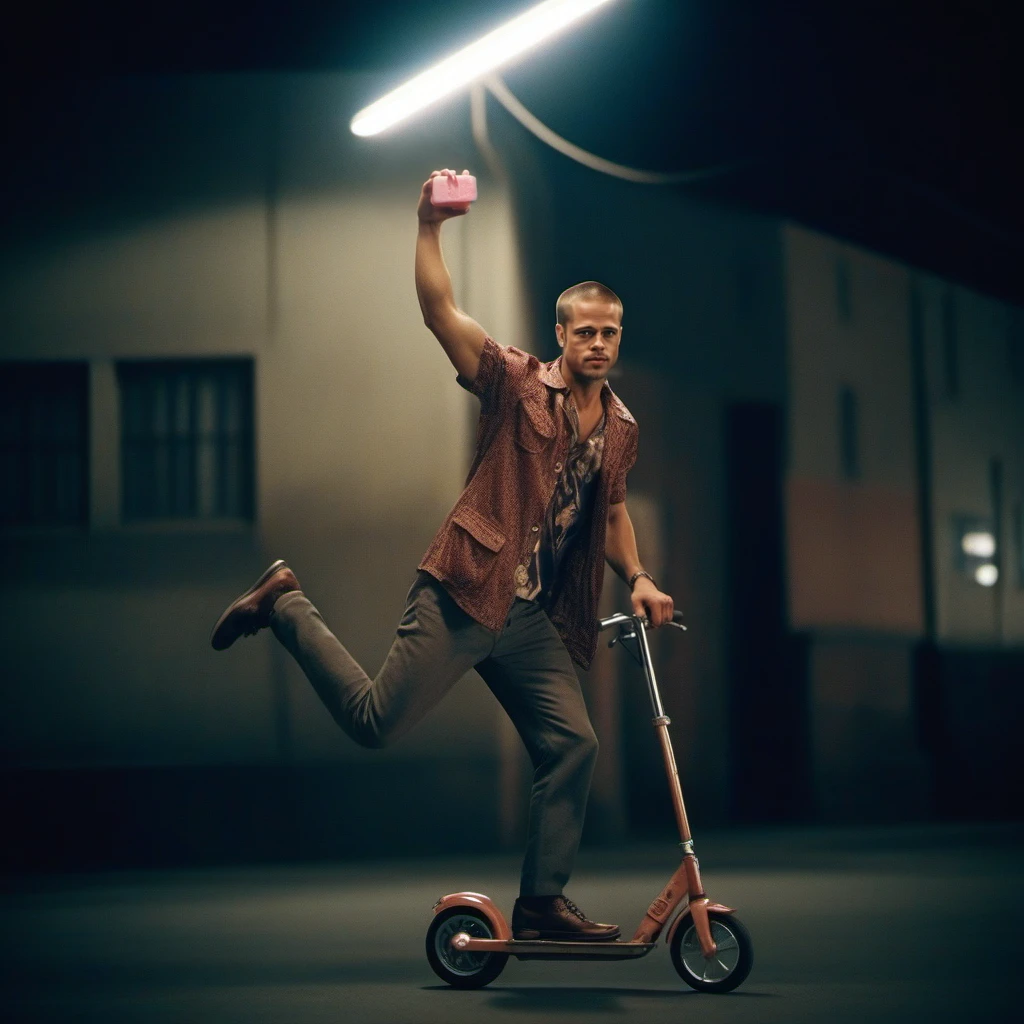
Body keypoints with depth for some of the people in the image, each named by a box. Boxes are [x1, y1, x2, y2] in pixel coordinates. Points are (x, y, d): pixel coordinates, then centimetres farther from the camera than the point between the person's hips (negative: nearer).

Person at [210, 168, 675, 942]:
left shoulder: (621, 428, 12)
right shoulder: (517, 384, -5)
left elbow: (611, 509, 27)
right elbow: (440, 312, -16)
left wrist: (636, 577, 12)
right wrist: (430, 227, -27)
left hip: (534, 618, 6)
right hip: (464, 594, -6)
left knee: (573, 744, -1)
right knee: (376, 722, -7)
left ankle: (543, 901, 11)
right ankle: (285, 605, 15)